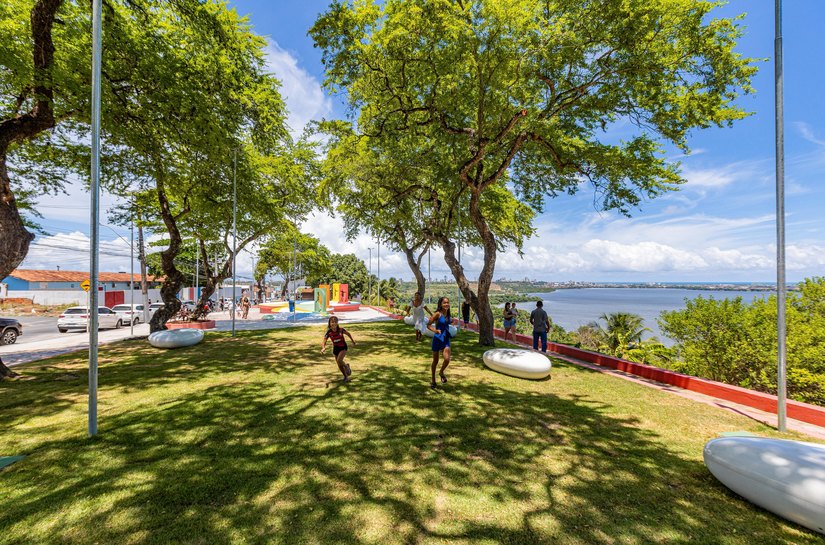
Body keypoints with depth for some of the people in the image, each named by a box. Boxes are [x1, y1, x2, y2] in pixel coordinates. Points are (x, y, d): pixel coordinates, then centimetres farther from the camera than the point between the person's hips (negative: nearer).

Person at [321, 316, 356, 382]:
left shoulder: (341, 330, -19)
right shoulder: (329, 332, -18)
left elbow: (348, 334, 0)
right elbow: (324, 342, -22)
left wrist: (353, 341, 9)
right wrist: (323, 348, -43)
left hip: (343, 347, -3)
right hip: (335, 348, 3)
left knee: (339, 360, -26)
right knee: (339, 365, 10)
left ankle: (346, 366, 7)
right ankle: (346, 376, 34)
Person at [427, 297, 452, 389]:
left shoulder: (447, 314, 3)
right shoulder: (437, 314, -14)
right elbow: (428, 325, -15)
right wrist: (435, 330, -30)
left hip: (446, 339, 4)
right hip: (437, 339, -4)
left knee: (447, 359, -14)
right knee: (435, 361, 9)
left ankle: (441, 372, 18)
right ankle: (433, 381, 28)